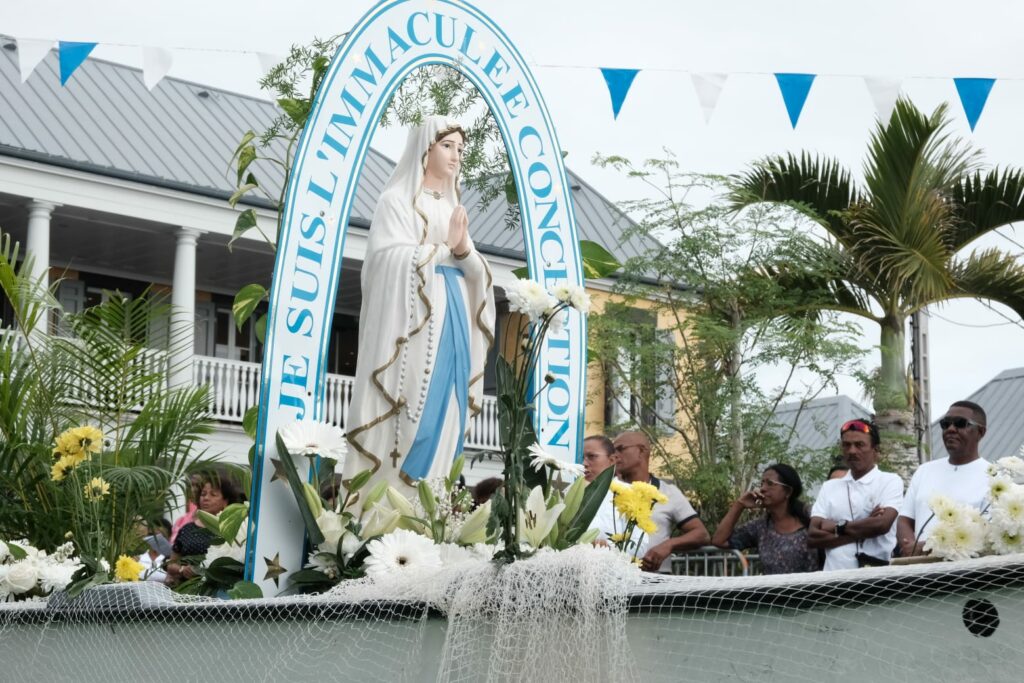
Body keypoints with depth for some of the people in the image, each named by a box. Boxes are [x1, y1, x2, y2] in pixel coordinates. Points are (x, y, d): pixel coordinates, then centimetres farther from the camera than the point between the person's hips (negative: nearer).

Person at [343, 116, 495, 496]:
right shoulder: (397, 199, 1)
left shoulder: (454, 208, 20)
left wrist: (464, 248, -6)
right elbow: (392, 259, -12)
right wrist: (444, 247, -7)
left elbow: (477, 274, 15)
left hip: (454, 323, 7)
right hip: (414, 321, -7)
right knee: (410, 414, -12)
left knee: (444, 414, 1)